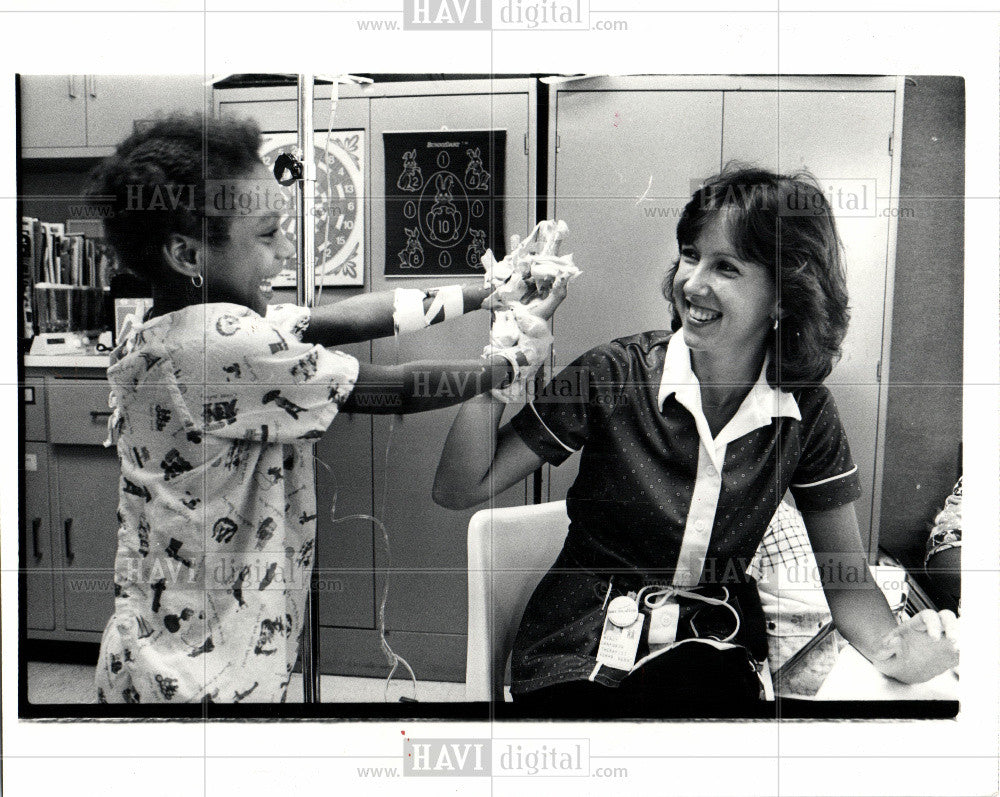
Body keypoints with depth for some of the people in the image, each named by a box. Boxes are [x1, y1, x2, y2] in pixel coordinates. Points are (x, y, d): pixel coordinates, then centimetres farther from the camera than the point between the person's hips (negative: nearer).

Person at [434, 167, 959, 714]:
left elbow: (843, 571, 3)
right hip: (584, 643, -1)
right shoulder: (615, 375, -11)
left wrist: (891, 648, -18)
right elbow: (458, 490, -10)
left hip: (715, 647, 2)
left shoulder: (805, 410, -4)